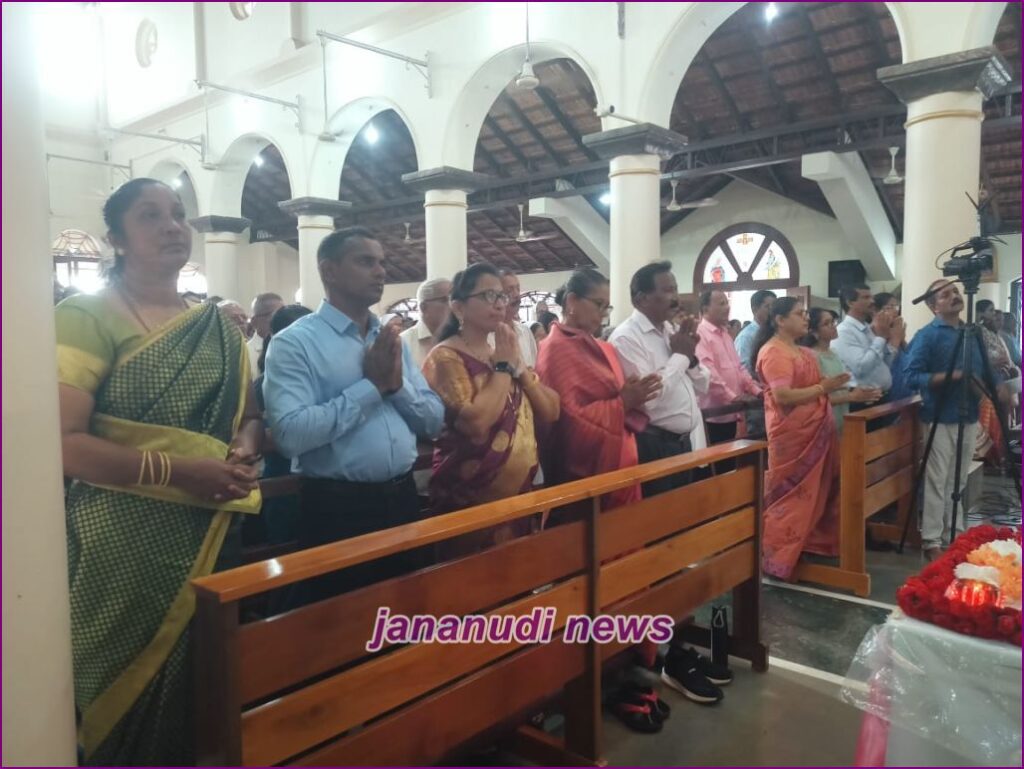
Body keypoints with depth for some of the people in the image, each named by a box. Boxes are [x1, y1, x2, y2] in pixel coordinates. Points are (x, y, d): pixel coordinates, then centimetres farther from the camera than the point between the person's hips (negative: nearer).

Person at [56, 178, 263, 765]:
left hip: (210, 535, 5)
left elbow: (250, 414, 16)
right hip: (122, 540, -5)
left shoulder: (219, 326, 11)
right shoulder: (86, 317, -7)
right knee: (127, 700, 9)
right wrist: (174, 470, -22)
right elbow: (63, 442, -15)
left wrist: (246, 447, -6)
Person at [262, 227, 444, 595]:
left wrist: (397, 383, -11)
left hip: (402, 500, 6)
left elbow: (434, 421, 8)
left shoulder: (391, 339, 10)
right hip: (337, 507, -6)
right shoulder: (294, 342, -10)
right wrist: (372, 385, -18)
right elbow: (290, 434, -24)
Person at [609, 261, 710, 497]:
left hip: (685, 442, 8)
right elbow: (648, 397, -25)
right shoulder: (626, 338, -15)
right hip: (654, 447, -8)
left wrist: (691, 356, -3)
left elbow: (701, 387, 17)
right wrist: (680, 356, -13)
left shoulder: (670, 331, 12)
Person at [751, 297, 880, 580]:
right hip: (791, 436, -9)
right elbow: (783, 397, -23)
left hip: (815, 434, 9)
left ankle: (806, 548, 26)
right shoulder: (773, 352, -13)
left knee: (814, 495, 14)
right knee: (791, 498, -2)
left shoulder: (804, 353, 17)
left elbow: (816, 395, 18)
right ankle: (778, 558, 7)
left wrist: (852, 396, 11)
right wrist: (824, 387, -16)